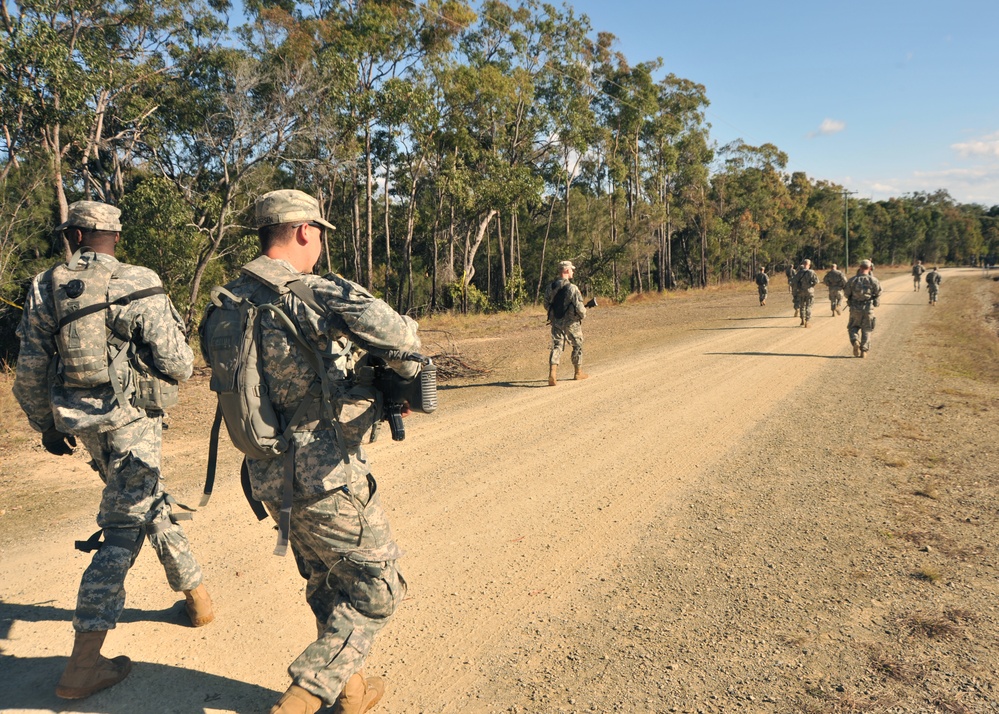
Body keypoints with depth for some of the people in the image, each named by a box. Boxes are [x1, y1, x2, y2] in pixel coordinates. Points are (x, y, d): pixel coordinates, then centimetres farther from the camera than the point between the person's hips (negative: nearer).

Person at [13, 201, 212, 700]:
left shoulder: (45, 288, 0)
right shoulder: (138, 287, -13)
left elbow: (29, 372, 3)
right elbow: (177, 367, -14)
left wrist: (46, 425, 17)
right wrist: (179, 351, 9)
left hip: (80, 419, 5)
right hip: (130, 419, -5)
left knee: (148, 502, 24)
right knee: (123, 530, 1)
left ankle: (193, 589, 39)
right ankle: (82, 667, 4)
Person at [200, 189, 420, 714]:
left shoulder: (222, 307, 2)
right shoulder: (318, 294, -20)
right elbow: (399, 337, -27)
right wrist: (404, 373, -4)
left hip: (269, 479, 8)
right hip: (326, 478, -8)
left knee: (327, 586, 25)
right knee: (376, 592, 12)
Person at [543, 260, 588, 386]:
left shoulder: (550, 287, 1)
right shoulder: (572, 288, -18)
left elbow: (546, 305, 8)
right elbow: (579, 307, -19)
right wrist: (583, 315, 1)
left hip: (555, 322, 4)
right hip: (571, 323, -4)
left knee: (556, 346, 4)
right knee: (578, 346, 15)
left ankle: (552, 373, -15)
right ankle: (578, 372, 27)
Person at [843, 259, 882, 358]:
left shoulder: (853, 280, -5)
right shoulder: (873, 280, -7)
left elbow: (846, 293, 1)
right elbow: (878, 292, 5)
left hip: (855, 309, 0)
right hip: (869, 309, 0)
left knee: (853, 327, 16)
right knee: (866, 330, 12)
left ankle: (855, 341, -12)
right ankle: (864, 351, 9)